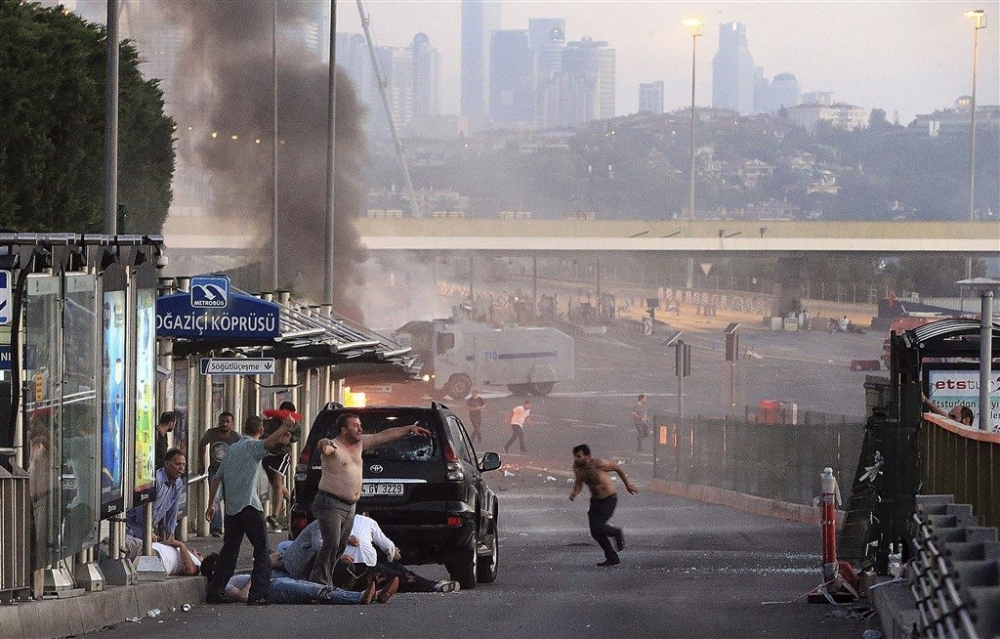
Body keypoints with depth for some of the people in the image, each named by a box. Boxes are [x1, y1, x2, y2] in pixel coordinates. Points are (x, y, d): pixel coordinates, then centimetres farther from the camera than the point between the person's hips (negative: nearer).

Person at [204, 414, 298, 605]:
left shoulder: (232, 448, 20)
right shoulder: (252, 446, -2)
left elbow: (217, 478, 21)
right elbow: (268, 443, -28)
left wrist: (211, 504, 25)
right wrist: (285, 427, -34)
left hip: (231, 508, 7)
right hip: (249, 506, -7)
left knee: (229, 552, 15)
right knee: (262, 552, -4)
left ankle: (214, 594, 13)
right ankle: (257, 595, -15)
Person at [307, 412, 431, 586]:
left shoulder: (359, 443, 12)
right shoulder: (334, 447, -13)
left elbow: (384, 436, 19)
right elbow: (323, 445, -36)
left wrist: (409, 428, 21)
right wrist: (324, 444, -62)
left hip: (349, 506, 9)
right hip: (331, 504, -9)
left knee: (341, 546, 9)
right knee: (332, 544, -20)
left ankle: (325, 584, 15)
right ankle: (319, 583, -20)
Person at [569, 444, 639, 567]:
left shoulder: (598, 464, -27)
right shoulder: (577, 466, -9)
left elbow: (617, 468, -10)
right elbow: (578, 484, 6)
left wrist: (627, 484, 2)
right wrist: (574, 493, -18)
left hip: (609, 500, -7)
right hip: (595, 500, 7)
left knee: (597, 527, -20)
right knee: (595, 532, 2)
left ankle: (617, 533, 11)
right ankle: (612, 558, 16)